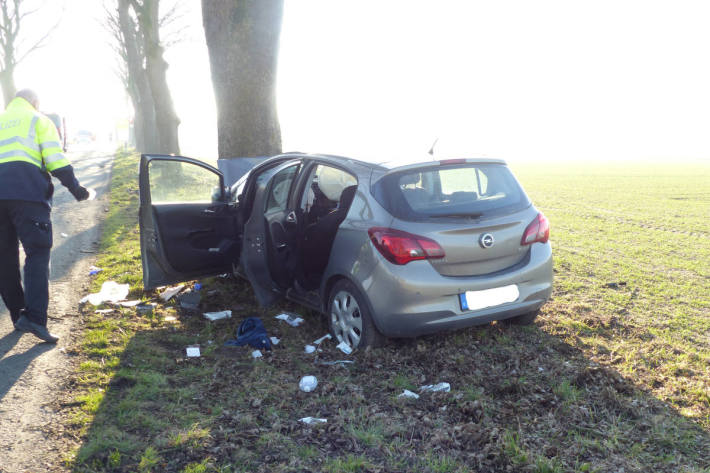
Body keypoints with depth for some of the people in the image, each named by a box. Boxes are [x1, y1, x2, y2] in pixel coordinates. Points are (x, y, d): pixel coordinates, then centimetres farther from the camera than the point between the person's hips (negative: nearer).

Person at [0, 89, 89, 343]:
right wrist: (74, 186, 3)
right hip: (27, 191, -5)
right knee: (37, 251, -9)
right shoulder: (38, 120, 12)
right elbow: (55, 158, -1)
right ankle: (34, 317, -23)